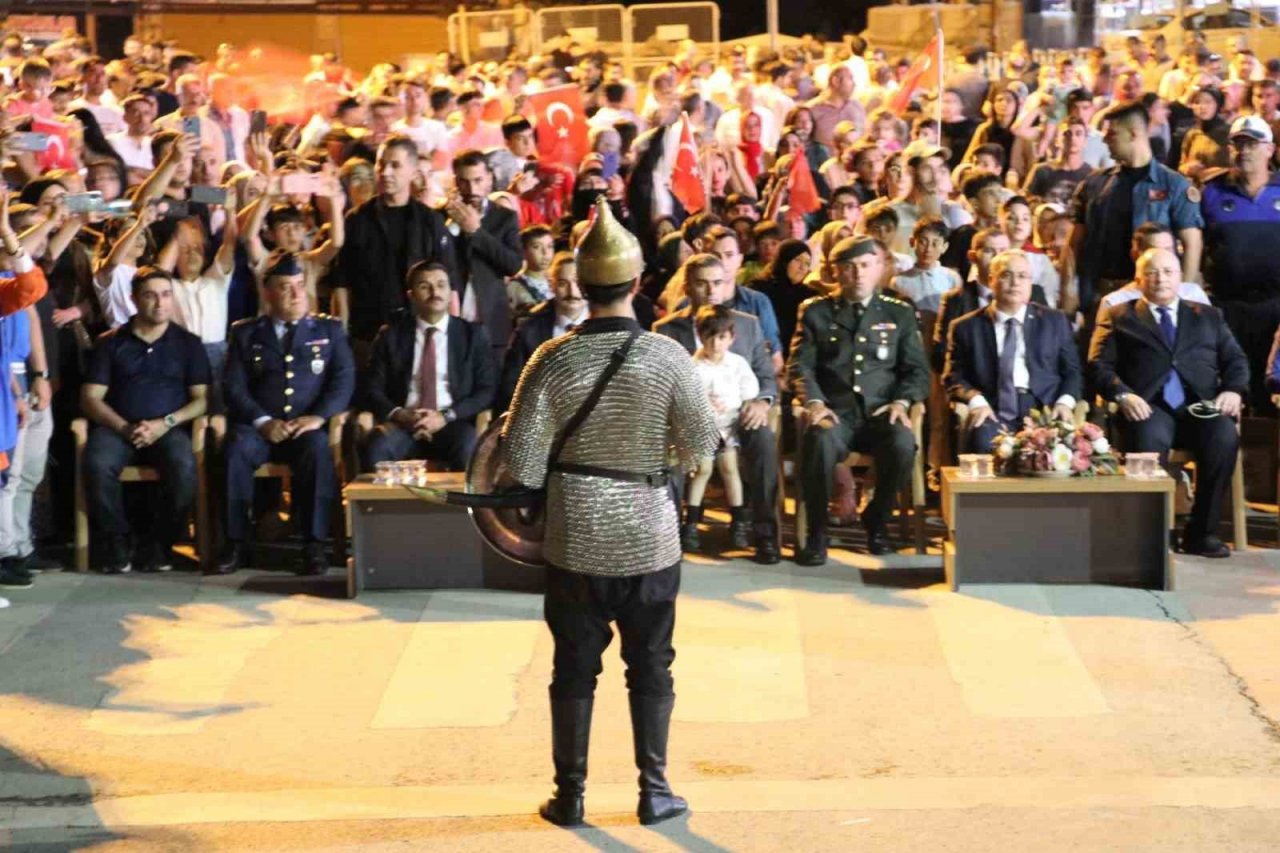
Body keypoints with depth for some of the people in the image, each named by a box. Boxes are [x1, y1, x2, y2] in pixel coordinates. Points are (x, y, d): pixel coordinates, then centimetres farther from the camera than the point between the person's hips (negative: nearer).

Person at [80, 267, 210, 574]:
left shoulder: (187, 343, 13)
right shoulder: (111, 343, 13)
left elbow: (202, 399, 6)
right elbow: (90, 398, 6)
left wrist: (165, 424, -11)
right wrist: (124, 428, -11)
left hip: (169, 430, 0)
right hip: (117, 428, 0)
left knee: (184, 467, -34)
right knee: (97, 465, -34)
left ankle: (157, 546, -14)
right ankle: (115, 544, -14)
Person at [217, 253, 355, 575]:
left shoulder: (329, 329, 16)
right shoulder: (245, 333, 16)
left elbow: (343, 380, 4)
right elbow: (234, 387, 5)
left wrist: (318, 417, -13)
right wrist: (263, 422, -12)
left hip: (308, 428, 0)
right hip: (259, 428, 1)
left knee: (319, 448, -35)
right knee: (237, 448, -32)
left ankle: (313, 544, -32)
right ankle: (235, 543, -26)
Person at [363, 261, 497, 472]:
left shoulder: (473, 334, 9)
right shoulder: (391, 335, 12)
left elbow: (487, 390, 4)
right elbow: (373, 389, 9)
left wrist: (446, 416, -11)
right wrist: (399, 414, -12)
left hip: (453, 424, -1)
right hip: (404, 424, 1)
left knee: (468, 450, -35)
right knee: (377, 448, -32)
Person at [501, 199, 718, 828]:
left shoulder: (554, 359, -10)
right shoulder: (668, 357, -12)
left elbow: (521, 461, -10)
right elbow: (700, 446, -7)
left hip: (574, 539, 1)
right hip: (649, 538, 0)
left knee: (575, 668, 10)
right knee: (650, 667, 12)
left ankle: (569, 795, 17)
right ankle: (654, 792, 17)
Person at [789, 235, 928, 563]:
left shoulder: (899, 313, 15)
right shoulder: (815, 311, 13)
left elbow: (917, 369, 11)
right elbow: (799, 365, 5)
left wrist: (901, 401, -9)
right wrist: (814, 402, -13)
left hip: (881, 413, 1)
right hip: (835, 412, -1)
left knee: (903, 444, -32)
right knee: (819, 442, -36)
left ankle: (876, 520, -4)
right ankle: (817, 532, -17)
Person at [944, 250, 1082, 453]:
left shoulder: (1055, 321, 18)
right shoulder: (966, 327, 14)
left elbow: (1072, 371, 15)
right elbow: (954, 376, 9)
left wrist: (1065, 402, -6)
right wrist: (975, 399, -12)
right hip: (993, 415, -1)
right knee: (984, 437, -36)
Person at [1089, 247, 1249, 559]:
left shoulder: (1208, 316, 27)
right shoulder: (1118, 317, 20)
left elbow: (1236, 360, 19)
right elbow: (1099, 365, 7)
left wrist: (1234, 390, -4)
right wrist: (1122, 394, -13)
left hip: (1200, 408, 2)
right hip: (1149, 407, -2)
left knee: (1225, 438, -32)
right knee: (1150, 440, -38)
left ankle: (1201, 531, -20)